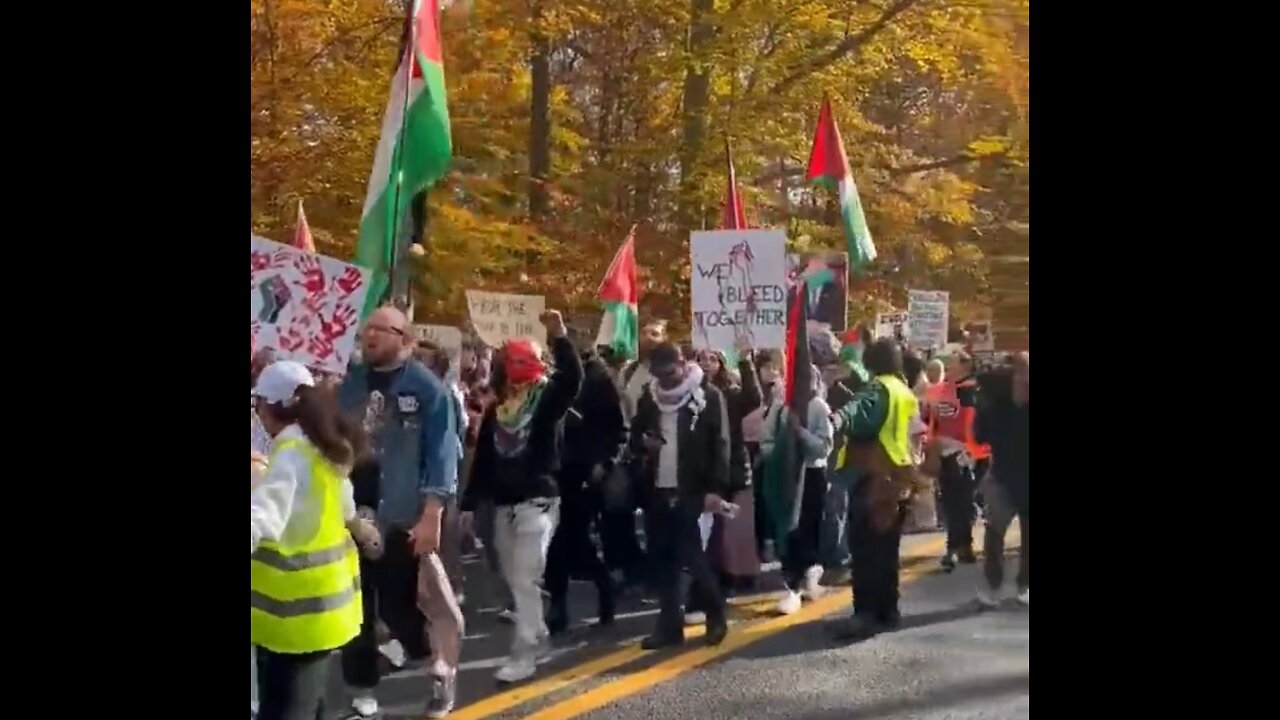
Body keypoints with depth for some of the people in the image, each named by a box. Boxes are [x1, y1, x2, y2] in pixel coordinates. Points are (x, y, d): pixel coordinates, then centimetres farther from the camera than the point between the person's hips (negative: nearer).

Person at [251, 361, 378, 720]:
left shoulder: (291, 454, -19)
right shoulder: (322, 445, 10)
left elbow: (262, 515, -37)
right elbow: (340, 501, 29)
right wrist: (357, 525, 48)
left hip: (296, 604, -10)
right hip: (318, 597, 10)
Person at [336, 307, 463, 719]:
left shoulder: (428, 388, -7)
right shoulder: (351, 384, 9)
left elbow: (441, 454, -11)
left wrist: (432, 515, -17)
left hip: (405, 518, -5)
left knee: (398, 604, 2)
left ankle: (442, 668, 28)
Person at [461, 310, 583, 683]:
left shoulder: (548, 400, -4)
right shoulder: (496, 409, 11)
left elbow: (573, 377, -25)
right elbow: (482, 460, 14)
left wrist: (558, 336, -36)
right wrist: (469, 503, 12)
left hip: (537, 502, -6)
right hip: (503, 504, 6)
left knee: (525, 579, -9)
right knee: (513, 578, 13)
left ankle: (524, 654, -4)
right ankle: (537, 633, 30)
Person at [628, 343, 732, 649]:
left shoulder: (708, 396, -4)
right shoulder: (648, 398, 10)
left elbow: (720, 444, -7)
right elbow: (634, 438, 18)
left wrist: (715, 488, -14)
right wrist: (644, 444, -7)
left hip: (692, 492, -5)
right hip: (656, 492, 5)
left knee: (691, 556, -5)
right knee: (662, 561, 8)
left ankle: (716, 616, 16)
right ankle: (669, 624, 17)